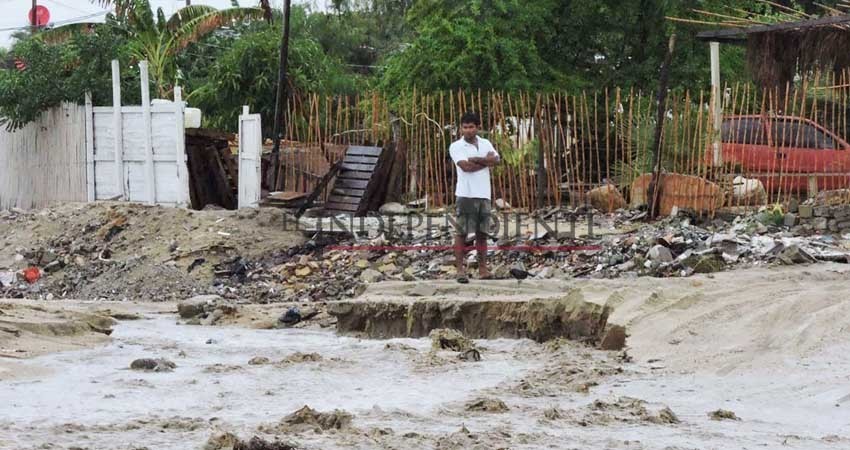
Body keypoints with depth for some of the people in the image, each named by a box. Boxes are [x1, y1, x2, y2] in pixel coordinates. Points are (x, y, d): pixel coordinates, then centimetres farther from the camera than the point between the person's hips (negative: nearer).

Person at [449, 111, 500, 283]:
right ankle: (460, 268, -6)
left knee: (482, 232, 8)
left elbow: (496, 160, -4)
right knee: (461, 232, -6)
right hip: (466, 194, -4)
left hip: (484, 194, 4)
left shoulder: (485, 144, 12)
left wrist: (476, 159, -14)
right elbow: (466, 166, -15)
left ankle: (482, 268, 13)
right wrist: (486, 161, -4)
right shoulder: (456, 146, -2)